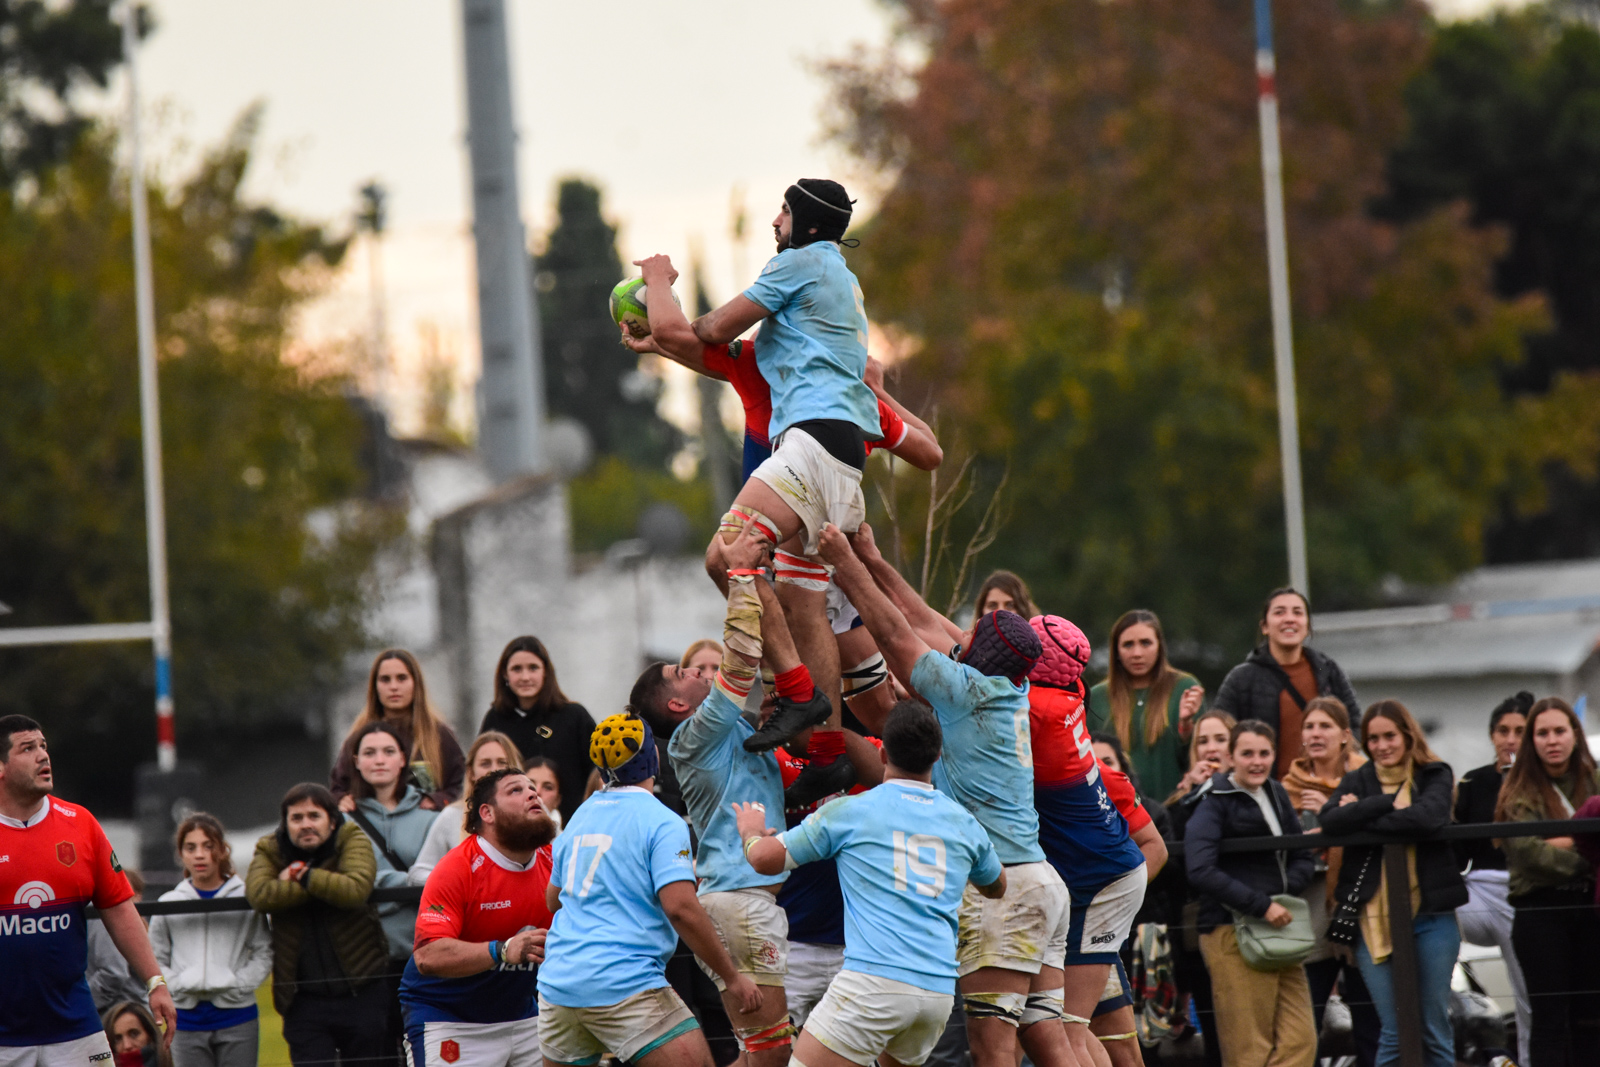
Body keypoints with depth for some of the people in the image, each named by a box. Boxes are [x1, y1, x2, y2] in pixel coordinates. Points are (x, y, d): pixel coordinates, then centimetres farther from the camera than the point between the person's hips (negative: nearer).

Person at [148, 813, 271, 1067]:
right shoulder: (169, 903, 6)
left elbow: (264, 953, -1)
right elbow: (156, 960, 8)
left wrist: (238, 984, -13)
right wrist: (178, 984, -8)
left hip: (237, 1018, -2)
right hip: (188, 1017, 2)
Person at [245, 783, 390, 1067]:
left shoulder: (351, 840, 0)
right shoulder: (269, 851, 5)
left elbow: (356, 889, -20)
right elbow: (259, 894, -17)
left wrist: (303, 876, -11)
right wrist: (326, 885, -15)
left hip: (362, 989, -1)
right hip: (305, 998, 1)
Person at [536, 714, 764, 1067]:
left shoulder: (581, 816, 15)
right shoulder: (661, 822, -7)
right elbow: (681, 908, -17)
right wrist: (732, 978, -12)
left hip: (557, 981, 7)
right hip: (623, 984, -7)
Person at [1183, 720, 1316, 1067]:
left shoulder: (1277, 797, 15)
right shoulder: (1214, 803, -6)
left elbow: (1303, 857, 19)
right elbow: (1200, 871, -17)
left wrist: (1287, 893, -3)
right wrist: (1262, 905, -19)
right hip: (1232, 931, -7)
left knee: (1300, 1039, 0)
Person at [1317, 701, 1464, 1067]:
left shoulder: (1434, 775, 5)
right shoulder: (1359, 780, 10)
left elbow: (1429, 816, -16)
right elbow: (1329, 820, -9)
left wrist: (1363, 819, -10)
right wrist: (1388, 803, -13)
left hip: (1430, 913, -1)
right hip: (1375, 917, 1)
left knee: (1435, 1031, 3)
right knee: (1393, 1034, 0)